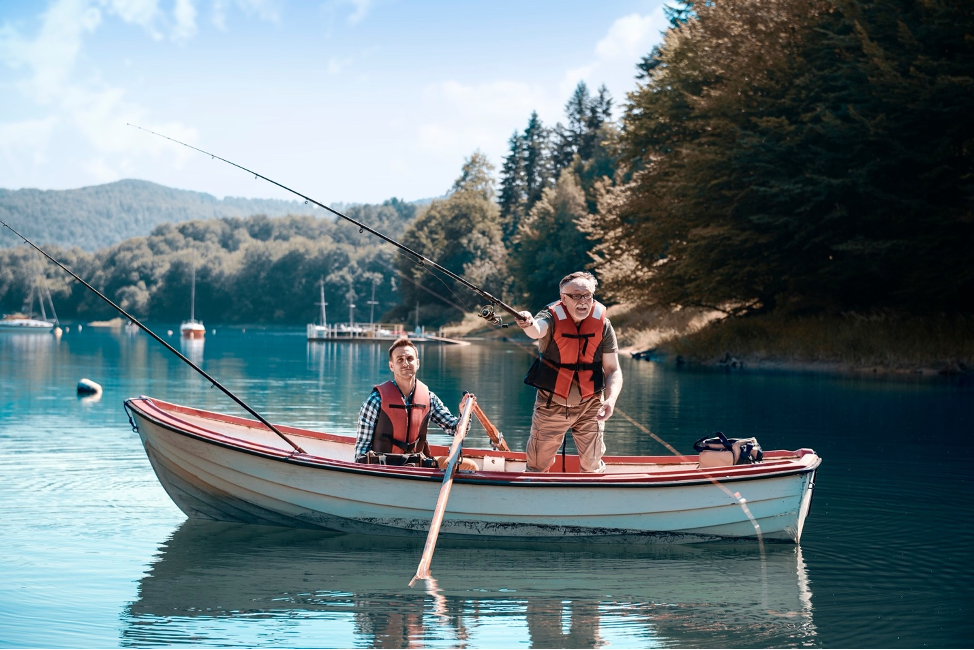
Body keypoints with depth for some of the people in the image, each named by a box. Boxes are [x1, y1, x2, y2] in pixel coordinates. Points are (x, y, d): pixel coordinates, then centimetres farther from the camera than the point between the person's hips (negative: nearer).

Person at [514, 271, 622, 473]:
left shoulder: (603, 325, -9)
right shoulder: (552, 318, -16)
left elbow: (612, 370, -6)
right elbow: (537, 330, -40)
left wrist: (611, 399, -25)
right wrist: (529, 324, -65)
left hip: (589, 407, 1)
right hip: (551, 405, -1)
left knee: (592, 466, 9)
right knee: (537, 464, 9)